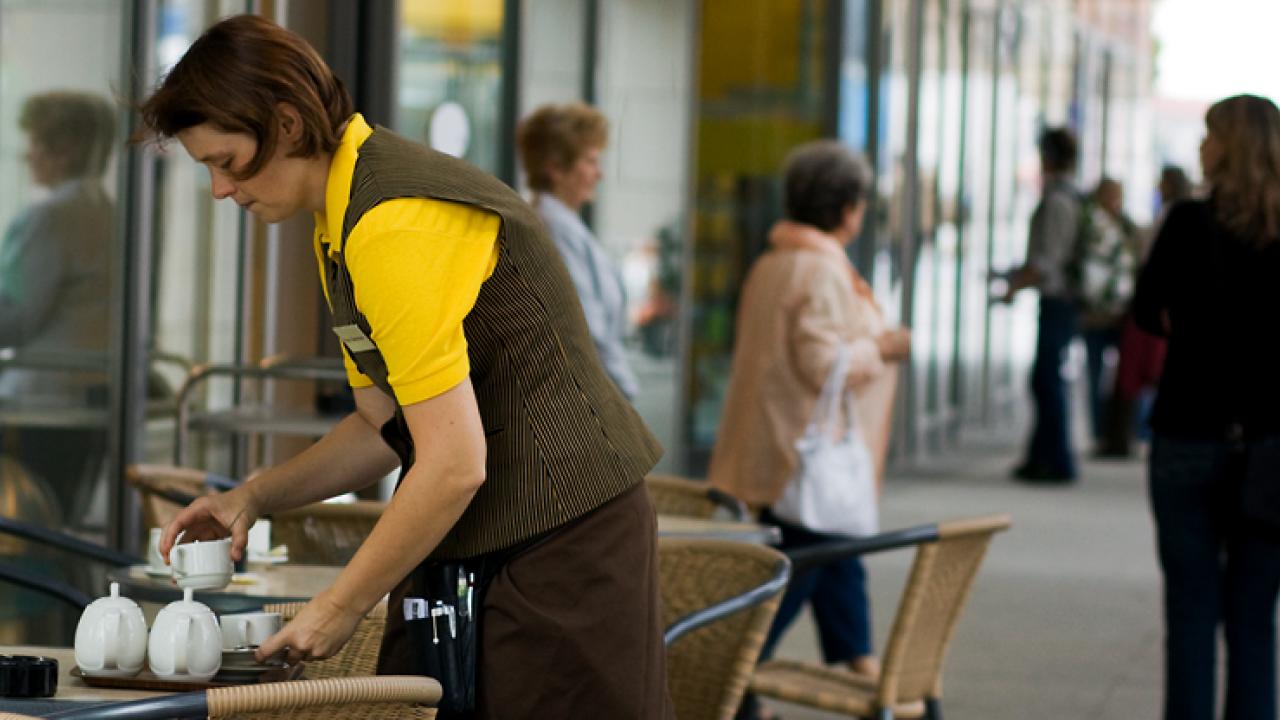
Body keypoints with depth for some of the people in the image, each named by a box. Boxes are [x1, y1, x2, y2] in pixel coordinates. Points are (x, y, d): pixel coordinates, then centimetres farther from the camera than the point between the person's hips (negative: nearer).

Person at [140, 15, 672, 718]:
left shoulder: (396, 226, -21)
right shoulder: (339, 222, 12)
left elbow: (454, 464, -24)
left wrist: (337, 610, -15)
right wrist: (254, 497, 7)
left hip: (562, 537, -10)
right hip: (461, 554, 10)